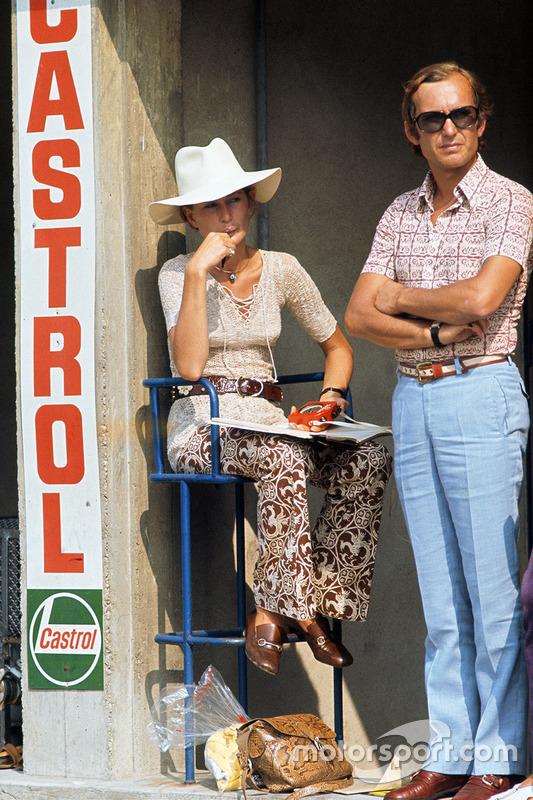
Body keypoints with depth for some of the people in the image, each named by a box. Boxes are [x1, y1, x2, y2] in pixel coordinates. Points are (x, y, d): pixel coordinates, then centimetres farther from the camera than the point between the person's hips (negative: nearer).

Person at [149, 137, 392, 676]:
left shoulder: (281, 270, 10)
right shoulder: (179, 273, -3)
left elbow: (337, 347, 20)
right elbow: (190, 365, -19)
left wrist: (330, 396, -1)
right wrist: (199, 271, -20)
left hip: (268, 422, 5)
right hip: (202, 426, -5)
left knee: (368, 461, -24)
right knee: (284, 458, -38)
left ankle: (272, 613, -23)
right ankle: (298, 611, -28)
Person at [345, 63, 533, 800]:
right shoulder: (401, 214, 14)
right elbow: (358, 316, 6)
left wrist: (402, 298, -2)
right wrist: (436, 332, -10)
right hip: (412, 400, 6)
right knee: (439, 591, 7)